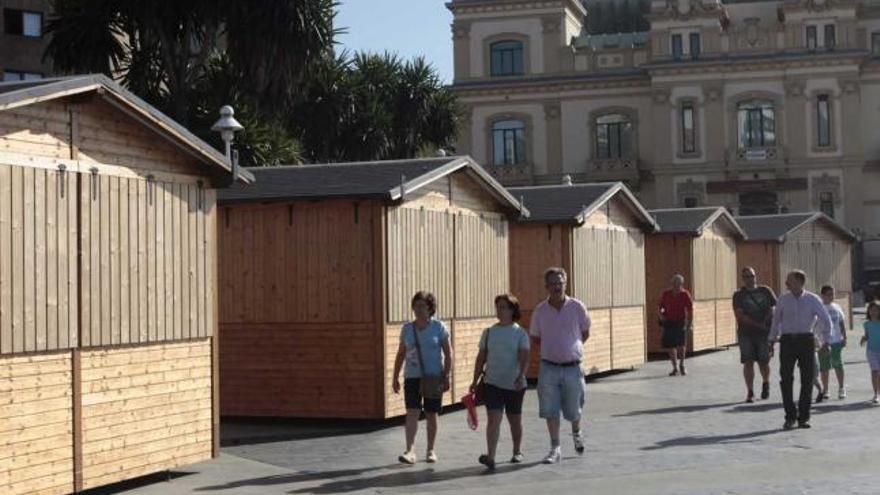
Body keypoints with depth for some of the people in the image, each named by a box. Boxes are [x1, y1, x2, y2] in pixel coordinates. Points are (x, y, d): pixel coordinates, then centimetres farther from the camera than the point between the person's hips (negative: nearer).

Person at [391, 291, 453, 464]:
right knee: (412, 413, -12)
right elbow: (400, 354, 12)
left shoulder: (439, 327, -2)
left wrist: (446, 377, -8)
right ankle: (410, 451, -19)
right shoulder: (407, 328, 5)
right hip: (412, 377, 1)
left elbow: (448, 354, -1)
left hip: (433, 377, -1)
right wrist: (395, 378, 8)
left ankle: (430, 450, 21)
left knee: (431, 415, 8)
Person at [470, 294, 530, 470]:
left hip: (514, 385, -1)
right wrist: (475, 381, 9)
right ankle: (490, 457, -20)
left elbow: (524, 358, -12)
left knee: (515, 419, 13)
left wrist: (521, 376, -28)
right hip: (492, 383, 1)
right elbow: (481, 358, 11)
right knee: (494, 418, -11)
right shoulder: (489, 332, 6)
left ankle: (517, 452, 33)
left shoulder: (520, 333, -3)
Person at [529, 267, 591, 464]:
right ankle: (555, 448, 9)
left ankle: (576, 433, 40)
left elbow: (585, 333, 10)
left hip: (572, 367, -1)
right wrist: (551, 349, 4)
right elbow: (535, 337, 12)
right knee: (550, 410, -2)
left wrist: (571, 348, 6)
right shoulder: (540, 311, -2)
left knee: (573, 410, 8)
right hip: (548, 367, 1)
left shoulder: (577, 307, -4)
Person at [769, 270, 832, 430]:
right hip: (787, 340, 1)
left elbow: (826, 321, 3)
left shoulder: (813, 300, 0)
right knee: (786, 379, -5)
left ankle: (803, 418, 11)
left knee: (808, 379, 1)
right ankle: (790, 417, 5)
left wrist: (826, 342, -5)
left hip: (806, 340, -1)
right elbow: (776, 320, 16)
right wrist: (772, 340, 14)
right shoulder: (783, 300, 6)